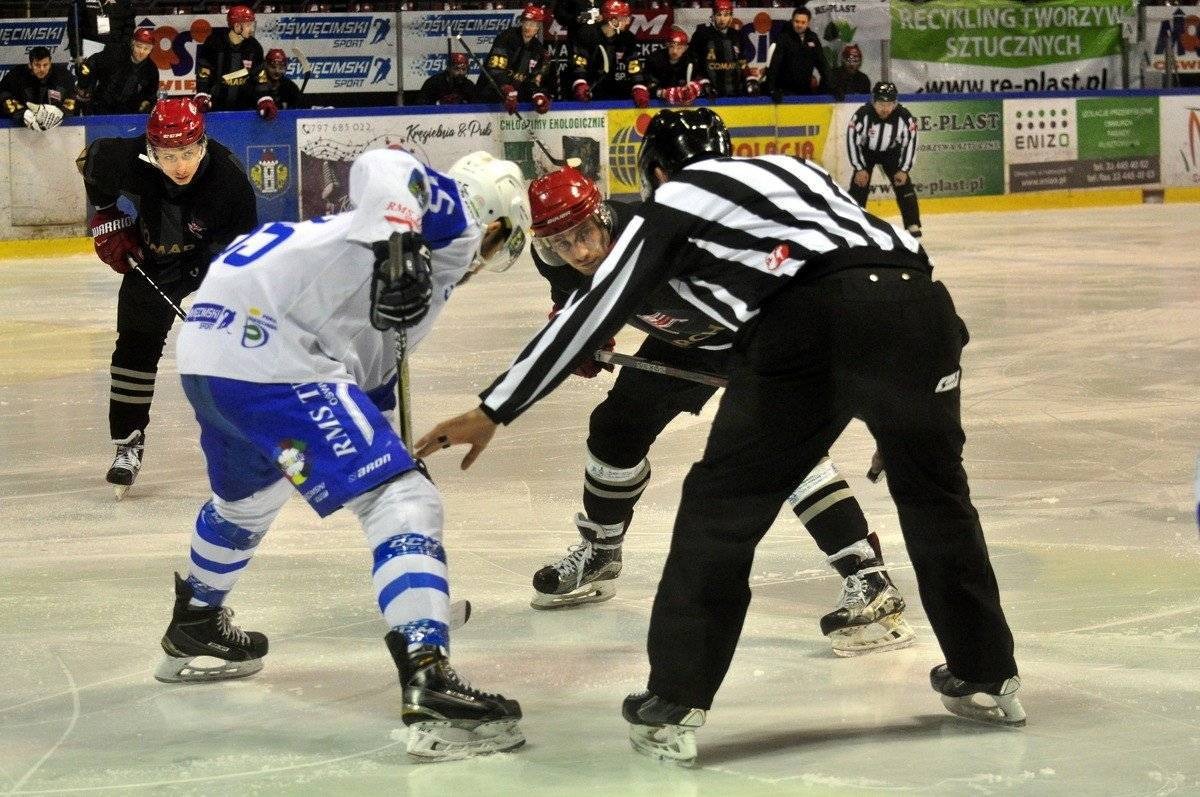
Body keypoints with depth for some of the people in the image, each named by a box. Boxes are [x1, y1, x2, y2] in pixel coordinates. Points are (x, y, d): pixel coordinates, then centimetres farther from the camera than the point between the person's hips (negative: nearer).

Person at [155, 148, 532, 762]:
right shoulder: (456, 222, 3)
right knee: (402, 500, -11)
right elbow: (381, 168, -17)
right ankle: (430, 690, -21)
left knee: (247, 497, 37)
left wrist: (388, 454, 37)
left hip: (212, 339, 10)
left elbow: (369, 371, 33)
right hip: (269, 349, -10)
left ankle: (193, 630, 61)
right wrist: (398, 244, -32)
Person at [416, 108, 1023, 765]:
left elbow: (593, 314, 17)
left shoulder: (672, 202, 21)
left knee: (723, 505, 9)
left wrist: (492, 413, 20)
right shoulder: (787, 167, 35)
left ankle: (674, 708, 7)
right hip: (917, 299, 5)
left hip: (811, 323, -5)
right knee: (933, 488, 24)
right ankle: (988, 679, 32)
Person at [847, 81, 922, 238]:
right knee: (860, 184, -14)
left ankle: (913, 225, -1)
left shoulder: (904, 116, -27)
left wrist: (903, 170, -18)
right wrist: (860, 169, -22)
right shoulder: (862, 115, -32)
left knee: (903, 184, -8)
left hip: (891, 152, 1)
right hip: (865, 152, -1)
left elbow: (910, 143, -15)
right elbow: (852, 141, -23)